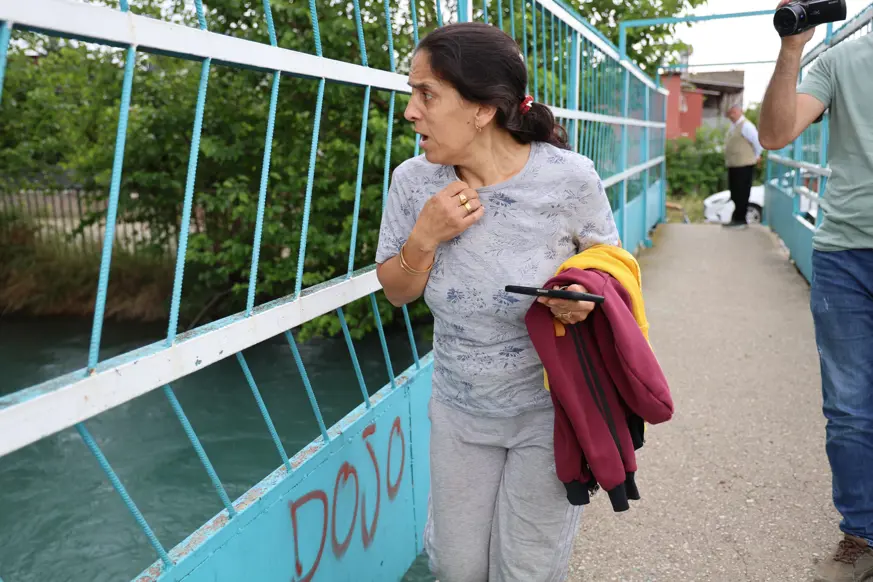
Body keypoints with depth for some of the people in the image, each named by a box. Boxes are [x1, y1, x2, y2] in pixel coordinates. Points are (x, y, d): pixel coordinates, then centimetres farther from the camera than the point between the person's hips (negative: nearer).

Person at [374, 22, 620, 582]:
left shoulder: (569, 179, -19)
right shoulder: (413, 181, -11)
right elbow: (396, 291, 0)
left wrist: (584, 298, -26)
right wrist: (425, 237, -21)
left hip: (548, 411, -2)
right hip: (459, 411, 3)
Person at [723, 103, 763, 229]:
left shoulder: (745, 125, -13)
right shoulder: (733, 126, 15)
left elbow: (758, 141, -18)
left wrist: (756, 156, -6)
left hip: (744, 166, -9)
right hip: (733, 165, 9)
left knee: (741, 194, -4)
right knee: (735, 194, 14)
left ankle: (741, 220, 2)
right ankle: (737, 218, 23)